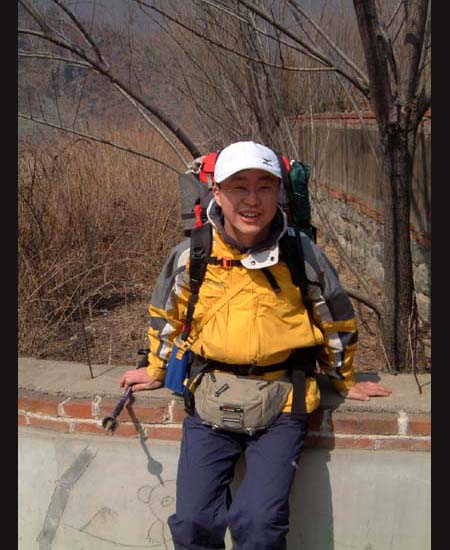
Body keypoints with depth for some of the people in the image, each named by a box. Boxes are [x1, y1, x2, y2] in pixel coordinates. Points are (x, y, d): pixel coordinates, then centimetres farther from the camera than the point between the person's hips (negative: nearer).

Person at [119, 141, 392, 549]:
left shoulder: (304, 256, -6)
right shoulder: (191, 256, -4)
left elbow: (337, 323, 11)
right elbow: (166, 316, 16)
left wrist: (344, 381, 21)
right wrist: (156, 371, 27)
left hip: (281, 406, -1)